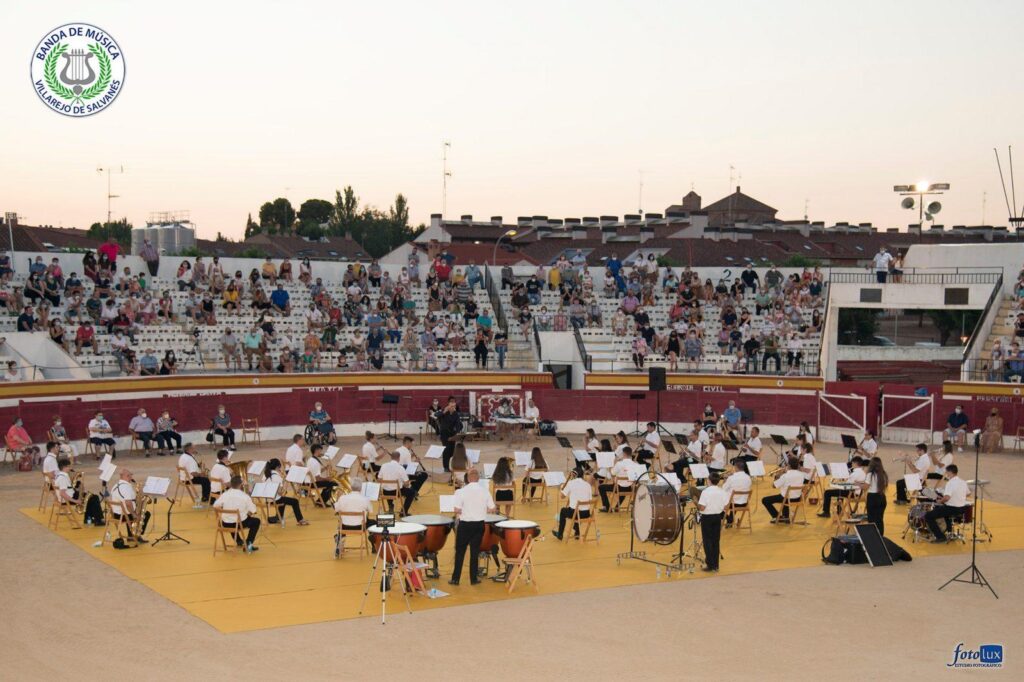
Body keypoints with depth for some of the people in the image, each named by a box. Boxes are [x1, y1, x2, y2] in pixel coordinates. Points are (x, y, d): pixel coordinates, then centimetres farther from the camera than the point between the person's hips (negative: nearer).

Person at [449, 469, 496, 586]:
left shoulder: (461, 491, -12)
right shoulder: (485, 491, -3)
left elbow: (457, 510, -16)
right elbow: (492, 509, 0)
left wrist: (458, 514, 6)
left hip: (465, 524, -2)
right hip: (479, 524, 2)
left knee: (460, 551, 8)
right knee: (475, 551, 11)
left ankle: (455, 578, 10)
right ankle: (474, 578, 14)